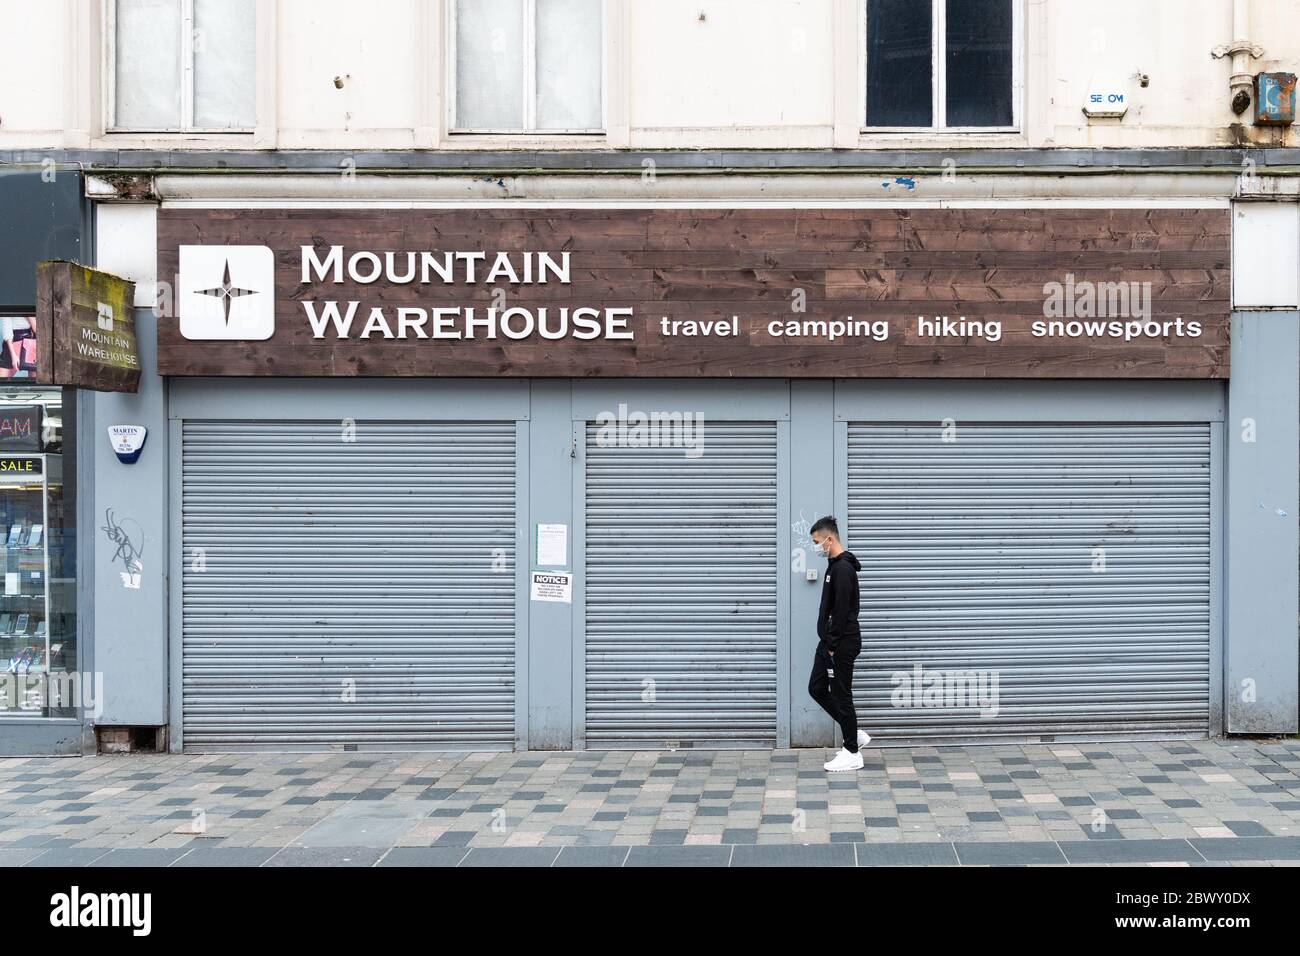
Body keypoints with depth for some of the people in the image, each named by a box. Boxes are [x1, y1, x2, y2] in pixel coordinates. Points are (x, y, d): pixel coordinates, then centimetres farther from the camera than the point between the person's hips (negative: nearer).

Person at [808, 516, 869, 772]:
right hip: (830, 642, 11)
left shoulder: (843, 568, -20)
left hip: (842, 644, -11)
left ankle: (852, 753, 5)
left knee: (841, 695, -3)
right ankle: (855, 734, 19)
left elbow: (842, 611, -23)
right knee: (817, 688, 13)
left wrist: (833, 646, -20)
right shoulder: (835, 565, 14)